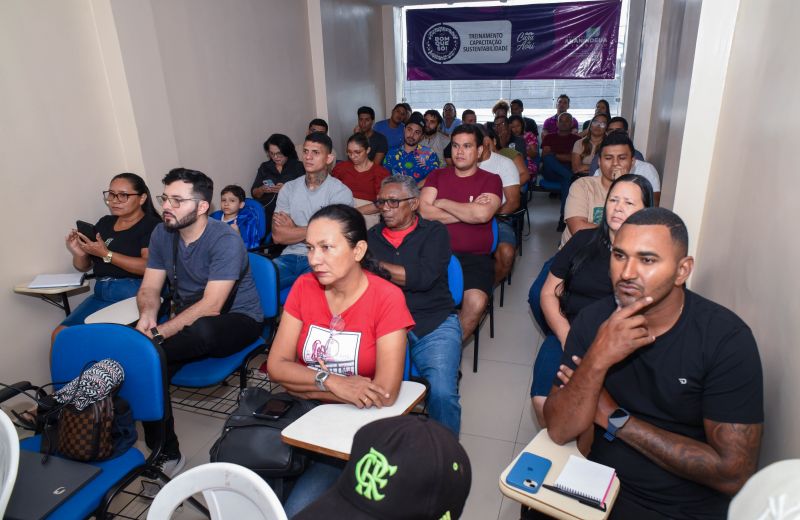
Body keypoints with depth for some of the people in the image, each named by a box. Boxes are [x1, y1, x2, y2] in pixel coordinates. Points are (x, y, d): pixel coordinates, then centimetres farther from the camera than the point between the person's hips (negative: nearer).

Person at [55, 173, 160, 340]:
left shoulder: (152, 225, -3)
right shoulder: (104, 223, 18)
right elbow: (84, 267, 23)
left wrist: (106, 254, -16)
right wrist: (79, 253, -1)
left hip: (134, 294, -7)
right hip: (101, 294, 7)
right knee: (60, 335, -8)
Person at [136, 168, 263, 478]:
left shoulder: (225, 240, -21)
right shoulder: (162, 234, 1)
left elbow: (210, 306, -26)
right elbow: (149, 288, 3)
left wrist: (158, 334, -32)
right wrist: (148, 314, -21)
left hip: (237, 320, -6)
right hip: (188, 320, 6)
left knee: (201, 330, -40)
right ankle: (166, 455, -3)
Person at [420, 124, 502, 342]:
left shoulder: (491, 180, 7)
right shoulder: (437, 176, 15)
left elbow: (482, 214, -13)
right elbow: (424, 211, -2)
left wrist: (442, 203, -2)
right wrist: (469, 212, -6)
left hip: (475, 258, -1)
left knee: (476, 303, -27)